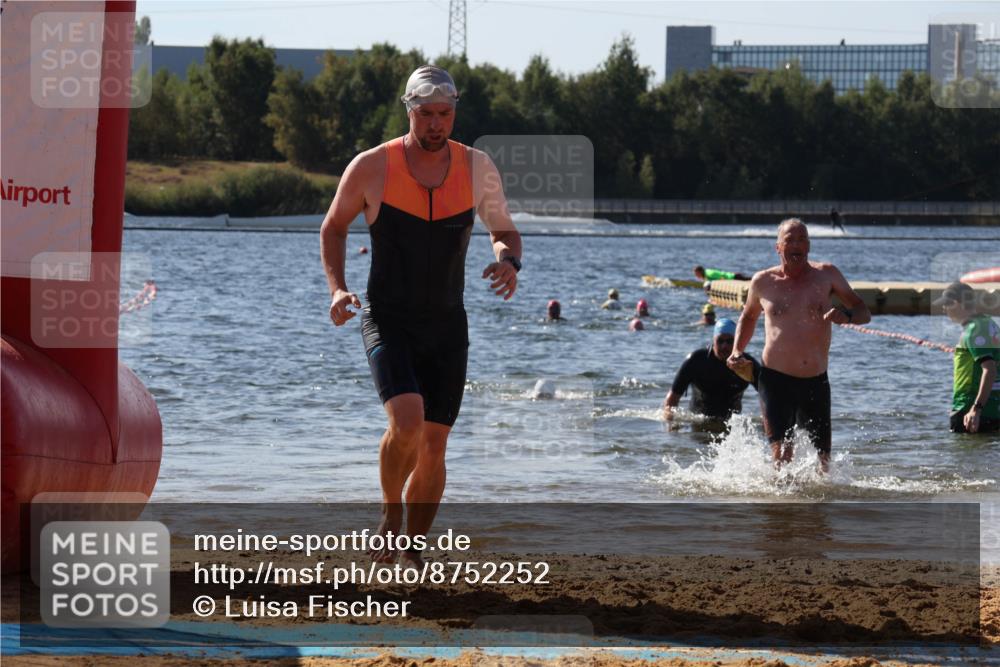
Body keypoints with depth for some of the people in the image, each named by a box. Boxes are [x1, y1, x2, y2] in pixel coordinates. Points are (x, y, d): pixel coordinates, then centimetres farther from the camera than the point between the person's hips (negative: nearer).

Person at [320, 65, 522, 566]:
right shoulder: (372, 168, -9)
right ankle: (390, 510, 2)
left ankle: (413, 548, 19)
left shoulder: (476, 169, -3)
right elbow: (333, 227, 6)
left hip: (446, 324, 3)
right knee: (407, 421, -24)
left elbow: (504, 231, 9)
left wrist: (508, 260, -15)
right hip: (387, 321, -3)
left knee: (434, 444, 2)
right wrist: (337, 289, -8)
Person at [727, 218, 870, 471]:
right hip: (776, 381, -2)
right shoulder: (763, 282, 3)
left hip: (816, 382, 2)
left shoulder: (826, 275, 2)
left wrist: (846, 315, -19)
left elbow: (864, 313, 4)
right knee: (781, 454, -18)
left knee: (823, 460, 9)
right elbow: (748, 317, 22)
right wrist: (737, 351, 7)